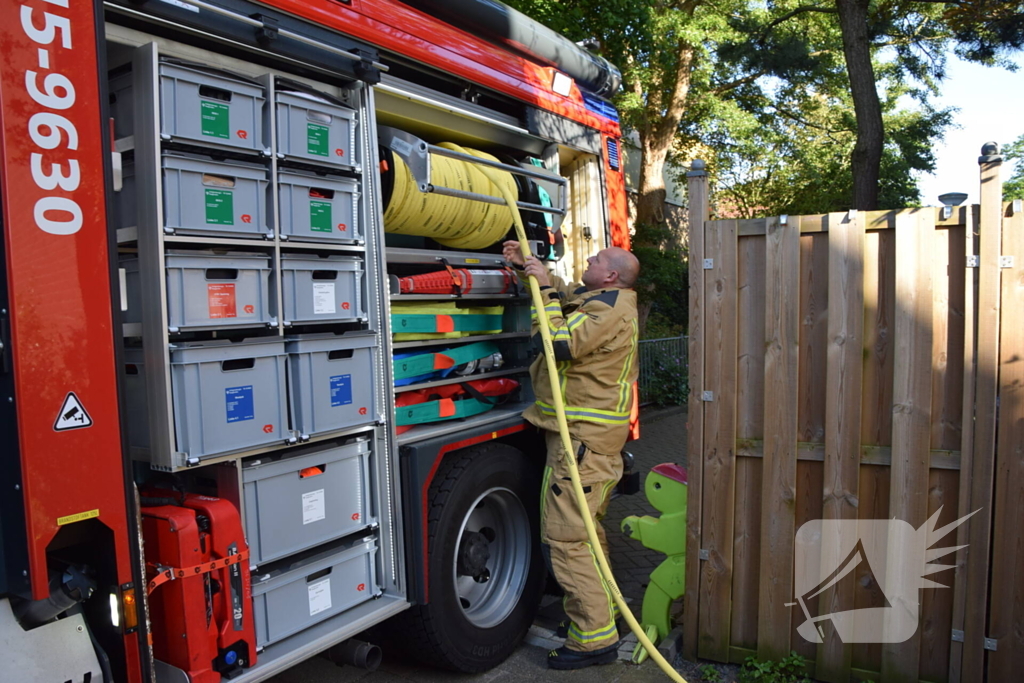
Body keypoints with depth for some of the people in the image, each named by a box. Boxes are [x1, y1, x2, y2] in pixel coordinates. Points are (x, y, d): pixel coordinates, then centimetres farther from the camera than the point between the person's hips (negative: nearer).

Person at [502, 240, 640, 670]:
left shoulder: (607, 307, -17)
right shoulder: (600, 299, 15)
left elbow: (560, 346, -25)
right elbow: (564, 294, 29)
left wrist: (544, 291, -18)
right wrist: (527, 268, 17)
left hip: (584, 436, -11)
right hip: (591, 431, 11)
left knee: (566, 535, -7)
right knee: (586, 528, 21)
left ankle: (595, 639, 2)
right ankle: (603, 610, 35)